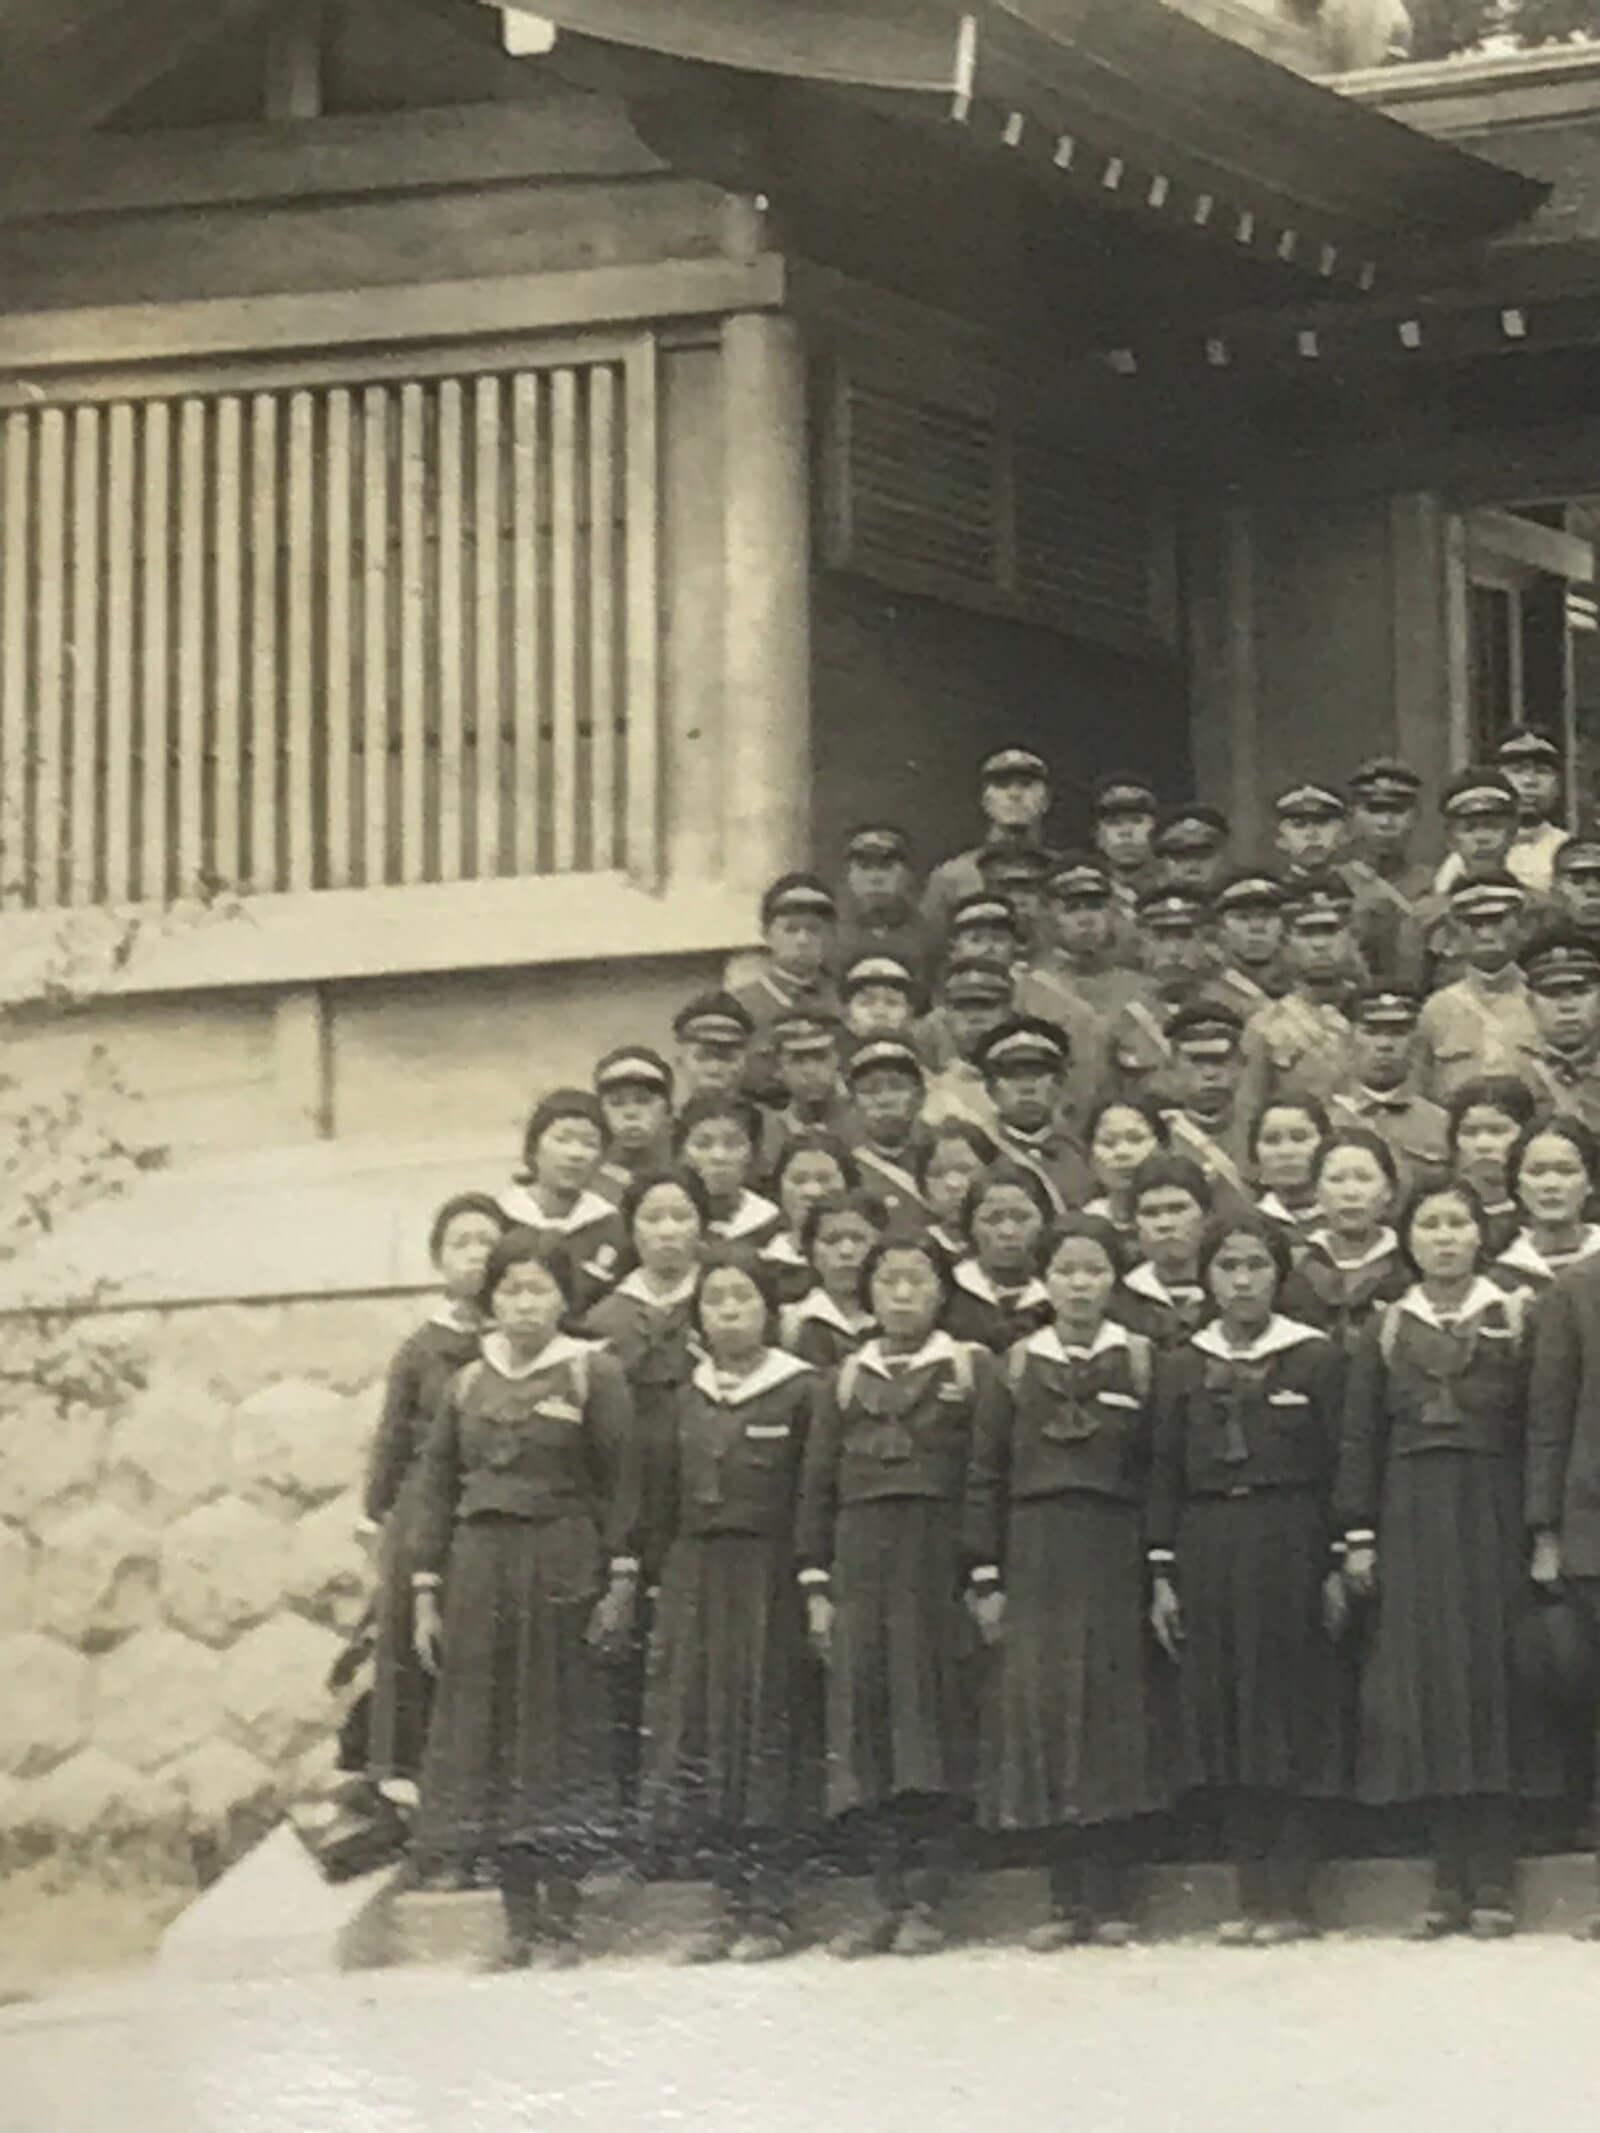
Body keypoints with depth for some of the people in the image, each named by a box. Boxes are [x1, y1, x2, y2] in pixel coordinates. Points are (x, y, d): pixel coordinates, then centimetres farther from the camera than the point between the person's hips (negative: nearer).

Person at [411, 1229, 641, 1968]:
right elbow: (435, 1489, 11)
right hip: (479, 1572, 4)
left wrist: (620, 1581, -9)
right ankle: (519, 1919, 9)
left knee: (561, 1732, -1)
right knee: (487, 1736, 3)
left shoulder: (593, 1374, 0)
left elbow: (621, 1483, -2)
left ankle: (561, 1920, 3)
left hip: (563, 1570, -4)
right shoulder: (468, 1384, 11)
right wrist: (426, 1594, 6)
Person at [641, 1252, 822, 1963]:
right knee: (703, 1738, 3)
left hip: (770, 1581, -5)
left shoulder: (801, 1392, -3)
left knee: (769, 1741, -3)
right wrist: (658, 1580, 9)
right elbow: (669, 1501, 15)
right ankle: (731, 1905, 9)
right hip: (697, 1580, 5)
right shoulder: (691, 1399, 13)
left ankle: (770, 1911, 1)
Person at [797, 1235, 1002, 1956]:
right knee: (868, 1721, 0)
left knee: (935, 1722, -4)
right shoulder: (848, 1381, 14)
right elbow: (817, 1487, 13)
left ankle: (926, 1902, -2)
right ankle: (888, 1899, 4)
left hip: (941, 1563, -3)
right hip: (862, 1565, 3)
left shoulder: (972, 1371, 5)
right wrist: (816, 1586, 6)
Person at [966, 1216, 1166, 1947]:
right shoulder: (1017, 1366, 7)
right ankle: (1066, 1899, 4)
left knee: (1113, 1716, -1)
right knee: (1041, 1712, -2)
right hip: (1035, 1559, 1)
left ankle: (1110, 1899, 4)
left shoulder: (1140, 1362, 4)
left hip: (1115, 1557, -1)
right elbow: (985, 1476, 6)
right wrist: (986, 1579, 1)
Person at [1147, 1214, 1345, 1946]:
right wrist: (1162, 1574, 3)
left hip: (1287, 1548, -3)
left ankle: (1290, 1899, 1)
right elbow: (1165, 1473, 9)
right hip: (1207, 1551, 3)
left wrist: (1337, 1564, -6)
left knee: (1289, 1720, -2)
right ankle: (1254, 1894, 8)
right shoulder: (1182, 1367, 9)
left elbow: (1338, 1468, 0)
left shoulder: (1315, 1358, 1)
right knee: (1223, 1718, 3)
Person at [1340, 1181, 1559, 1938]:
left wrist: (1540, 1533, -7)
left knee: (1492, 1679, -3)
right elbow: (1359, 1441, 7)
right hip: (1411, 1525, 2)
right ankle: (1451, 1884, 6)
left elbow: (1540, 1433, -1)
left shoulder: (1514, 1321, 3)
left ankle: (1492, 1885, 0)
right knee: (1427, 1686, 2)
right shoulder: (1387, 1331, 8)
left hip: (1491, 1515, -2)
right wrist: (1357, 1538, 0)